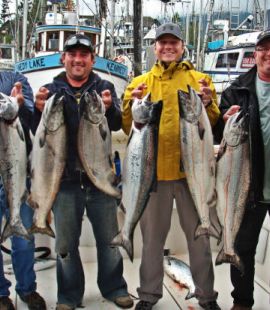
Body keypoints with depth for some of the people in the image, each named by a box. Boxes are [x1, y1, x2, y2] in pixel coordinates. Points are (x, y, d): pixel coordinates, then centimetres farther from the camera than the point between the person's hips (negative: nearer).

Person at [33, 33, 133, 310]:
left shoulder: (104, 88, 6)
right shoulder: (51, 90, 6)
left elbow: (117, 124, -6)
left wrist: (109, 108, -28)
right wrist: (40, 111, -19)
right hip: (64, 177, 0)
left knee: (109, 238, 9)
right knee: (65, 242, 8)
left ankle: (113, 287, 28)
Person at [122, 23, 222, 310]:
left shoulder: (200, 79, 7)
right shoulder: (139, 83, 9)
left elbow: (214, 124, 3)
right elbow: (127, 128, 6)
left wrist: (208, 103, -15)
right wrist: (132, 104, -12)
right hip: (153, 169, 1)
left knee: (198, 234, 10)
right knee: (152, 235, 11)